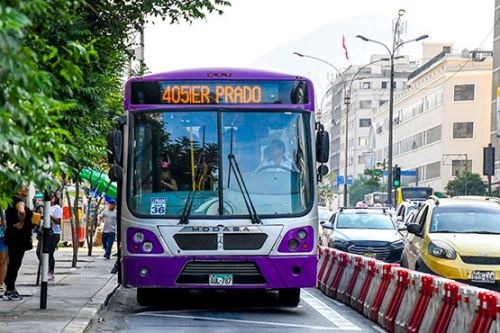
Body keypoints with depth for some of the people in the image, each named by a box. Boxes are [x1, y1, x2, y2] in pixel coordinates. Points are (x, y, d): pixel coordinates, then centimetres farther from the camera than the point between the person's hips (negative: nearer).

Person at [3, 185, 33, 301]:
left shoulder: (11, 200, 14)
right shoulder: (19, 200, -17)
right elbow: (21, 211, -39)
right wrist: (21, 223, -24)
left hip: (12, 236, 10)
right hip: (19, 238, -10)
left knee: (13, 264, 15)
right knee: (15, 264, -5)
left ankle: (10, 290, 22)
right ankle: (10, 291, -1)